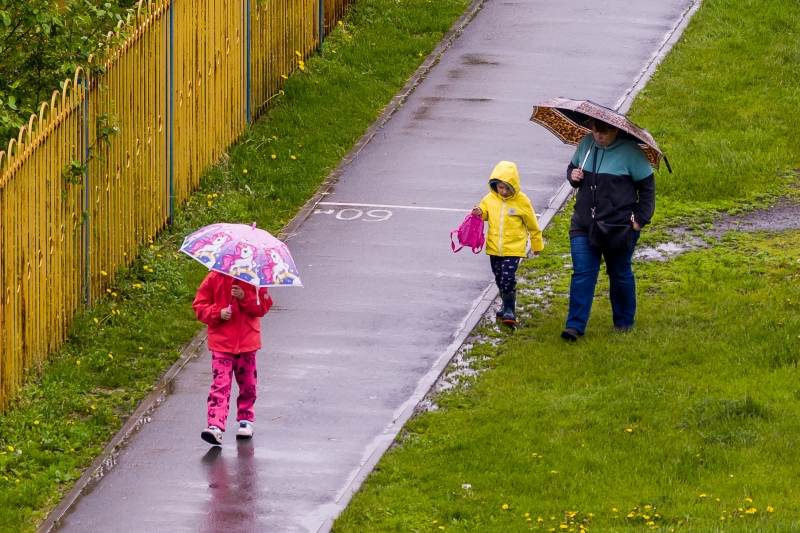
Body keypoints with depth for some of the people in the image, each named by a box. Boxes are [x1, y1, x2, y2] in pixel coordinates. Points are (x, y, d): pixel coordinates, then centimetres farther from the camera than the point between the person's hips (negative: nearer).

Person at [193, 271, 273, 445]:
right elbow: (200, 306, 2)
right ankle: (215, 427, -21)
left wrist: (245, 297, -17)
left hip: (247, 340, 2)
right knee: (220, 384, -13)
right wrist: (218, 313, -16)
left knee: (248, 383, 12)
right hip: (221, 341, -2)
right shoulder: (214, 278, -1)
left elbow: (263, 305, -1)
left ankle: (245, 419, 32)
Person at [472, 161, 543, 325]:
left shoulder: (521, 201, -9)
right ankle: (506, 305, 31)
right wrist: (478, 213, -8)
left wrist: (536, 245, 9)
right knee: (499, 279, 14)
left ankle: (509, 310, -6)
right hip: (494, 248, 5)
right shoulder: (490, 199, -1)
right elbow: (484, 214, 17)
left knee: (508, 278, -14)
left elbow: (532, 225, 1)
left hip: (513, 248, -5)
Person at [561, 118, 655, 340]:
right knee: (582, 273, -4)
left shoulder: (630, 151, -11)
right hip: (584, 225, 4)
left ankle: (623, 321, 28)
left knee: (620, 273, 12)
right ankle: (575, 326, -6)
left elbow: (647, 186, -5)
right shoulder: (586, 144, 3)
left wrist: (641, 218, -10)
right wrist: (573, 176, -5)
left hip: (619, 225, -4)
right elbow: (572, 167, 20)